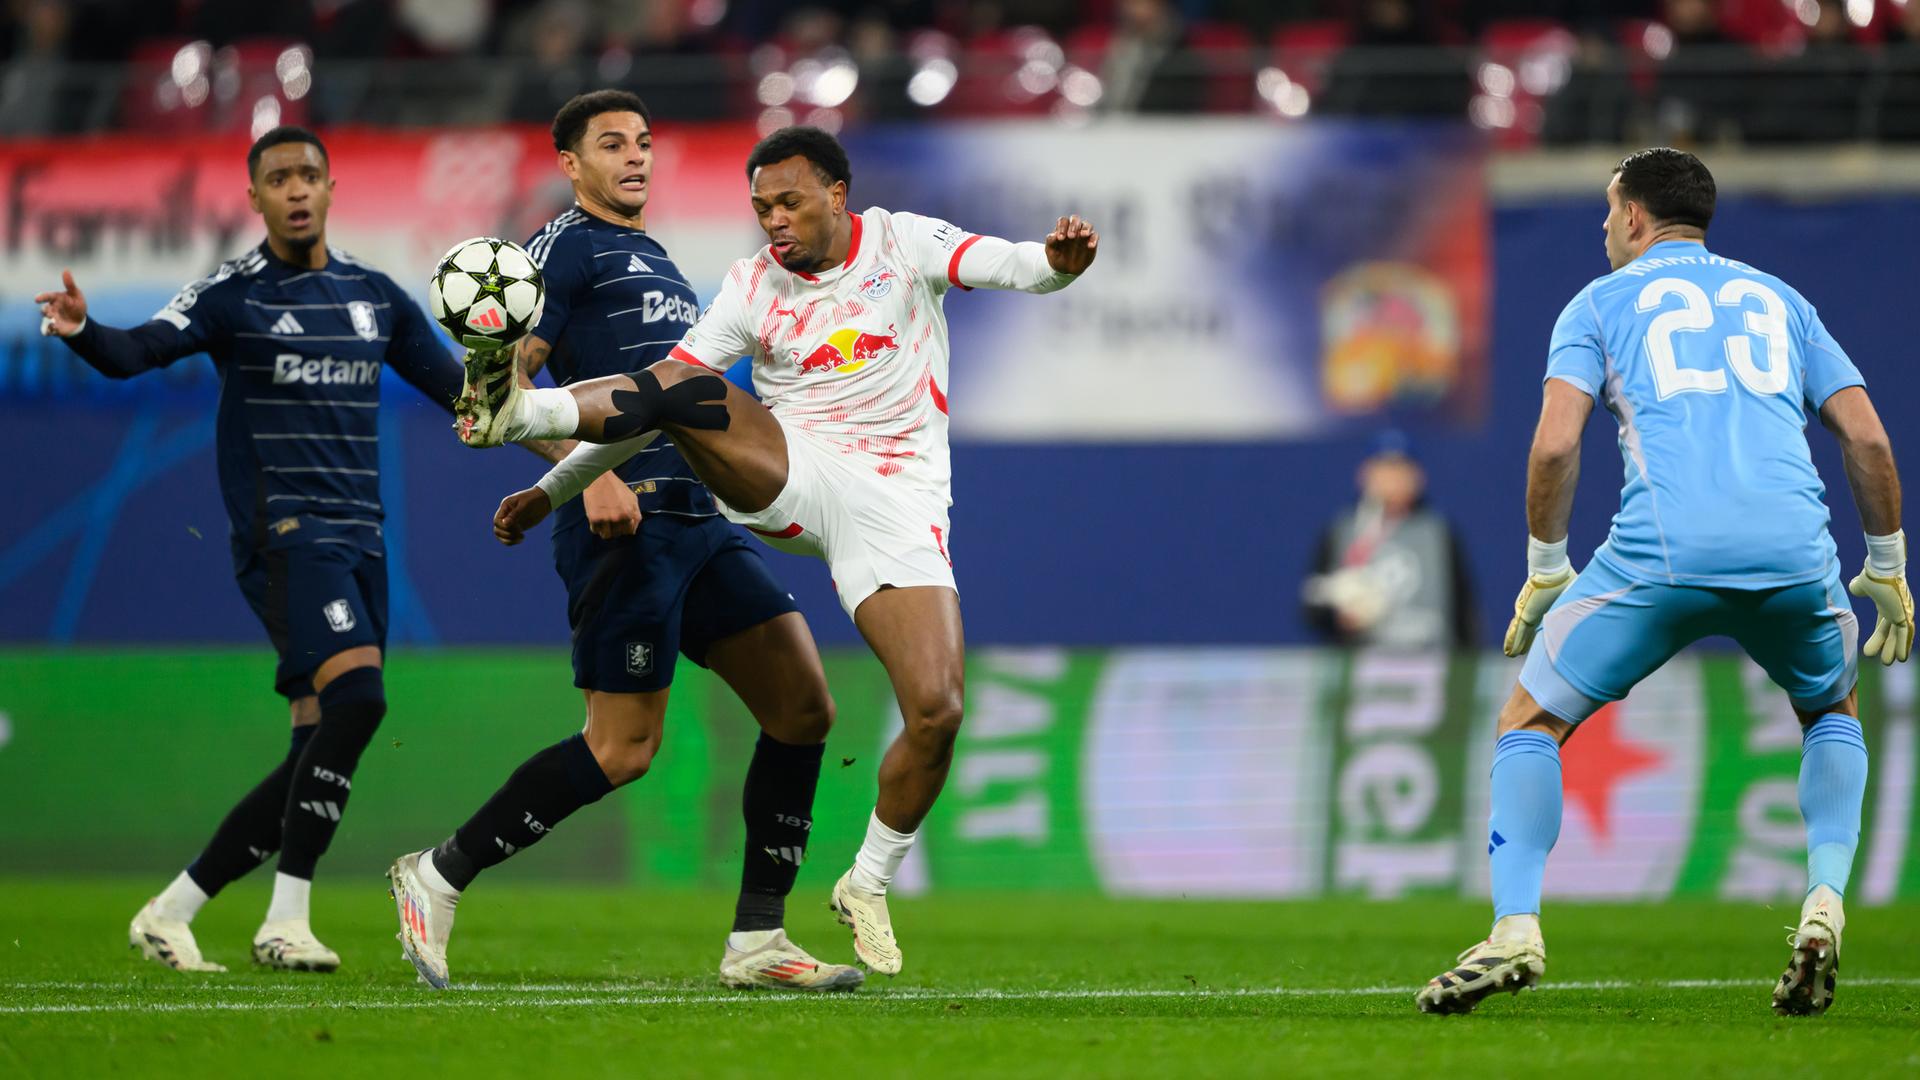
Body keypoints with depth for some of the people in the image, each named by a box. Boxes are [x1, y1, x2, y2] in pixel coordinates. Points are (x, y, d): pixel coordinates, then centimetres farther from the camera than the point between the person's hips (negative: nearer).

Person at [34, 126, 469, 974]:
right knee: (354, 696, -26)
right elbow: (140, 351, -16)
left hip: (359, 539, 6)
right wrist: (82, 331, -38)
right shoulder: (232, 295, -2)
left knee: (320, 750, 3)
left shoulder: (375, 296, 14)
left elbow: (453, 387, 22)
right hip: (284, 532, -6)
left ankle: (170, 911, 12)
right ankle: (285, 921, -21)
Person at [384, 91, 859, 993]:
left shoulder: (656, 262, 25)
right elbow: (500, 379, -12)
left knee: (803, 707, 0)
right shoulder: (568, 247, -2)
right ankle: (438, 877, 2)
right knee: (623, 749, -11)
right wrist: (591, 472, -21)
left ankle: (757, 940, 3)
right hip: (625, 519, -9)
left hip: (697, 517, 9)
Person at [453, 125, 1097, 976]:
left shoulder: (901, 243, 3)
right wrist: (552, 492, 3)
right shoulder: (752, 285, 7)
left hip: (895, 504, -1)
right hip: (786, 474, 1)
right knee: (687, 391, -28)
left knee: (936, 711, -13)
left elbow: (1002, 265, -11)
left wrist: (1056, 262, -37)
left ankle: (868, 886, 8)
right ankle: (515, 414, -48)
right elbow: (664, 393, 7)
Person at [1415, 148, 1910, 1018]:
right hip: (1794, 548, 3)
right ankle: (1824, 906, 9)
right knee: (1832, 712, 31)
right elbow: (1868, 439, 17)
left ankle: (1515, 930, -5)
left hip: (1662, 552, -3)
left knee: (1530, 721, 13)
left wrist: (1545, 571, 12)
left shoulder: (1602, 302, 16)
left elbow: (1554, 446, 2)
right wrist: (1886, 569, 25)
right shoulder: (1779, 300, 25)